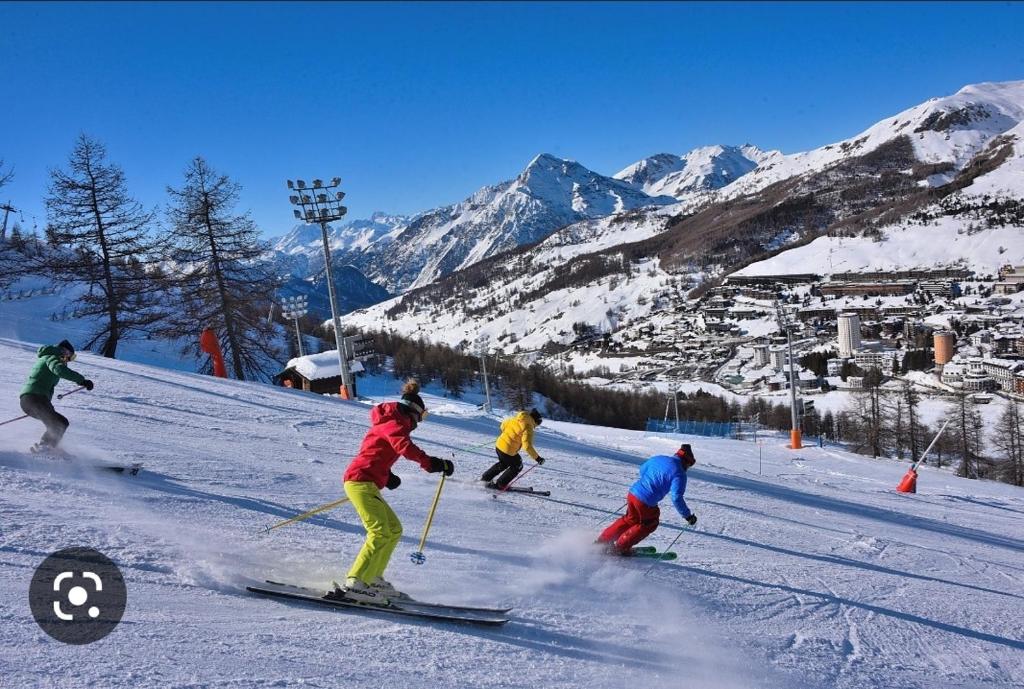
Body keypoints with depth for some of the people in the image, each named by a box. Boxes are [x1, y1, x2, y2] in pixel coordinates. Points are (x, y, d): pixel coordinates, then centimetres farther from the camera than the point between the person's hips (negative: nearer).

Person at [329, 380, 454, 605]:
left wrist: (387, 475, 18)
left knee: (394, 529, 13)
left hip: (364, 482, 10)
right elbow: (405, 446, -27)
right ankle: (354, 584, -21)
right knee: (380, 533, -17)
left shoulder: (386, 424, 24)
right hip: (362, 481, -10)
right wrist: (432, 463, -30)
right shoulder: (395, 423, -6)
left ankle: (372, 579, 16)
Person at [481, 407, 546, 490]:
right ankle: (499, 484, 19)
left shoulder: (515, 418, 4)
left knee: (503, 464, 34)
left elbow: (503, 424, 19)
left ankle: (485, 478, 39)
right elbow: (527, 446, -25)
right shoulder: (528, 428, -17)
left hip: (499, 445, 8)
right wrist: (537, 458, -21)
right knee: (517, 466, 18)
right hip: (508, 451, -8)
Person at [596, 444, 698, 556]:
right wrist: (687, 515, -6)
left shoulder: (658, 458, 11)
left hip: (632, 492, 7)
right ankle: (621, 547, 21)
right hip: (646, 502, -7)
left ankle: (603, 540, 32)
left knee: (631, 519, 29)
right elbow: (676, 498, -17)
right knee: (650, 524, 20)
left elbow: (642, 469, 27)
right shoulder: (679, 473, -11)